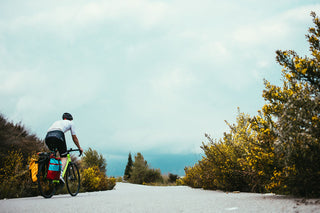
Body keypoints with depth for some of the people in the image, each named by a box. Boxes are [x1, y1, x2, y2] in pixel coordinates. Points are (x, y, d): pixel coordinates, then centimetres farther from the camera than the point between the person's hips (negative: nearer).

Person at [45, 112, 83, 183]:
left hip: (48, 136, 5)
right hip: (58, 135, -4)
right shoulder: (70, 123, 29)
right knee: (64, 157, 5)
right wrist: (79, 148, 42)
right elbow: (74, 137, 31)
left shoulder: (57, 122, 42)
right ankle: (60, 173, -18)